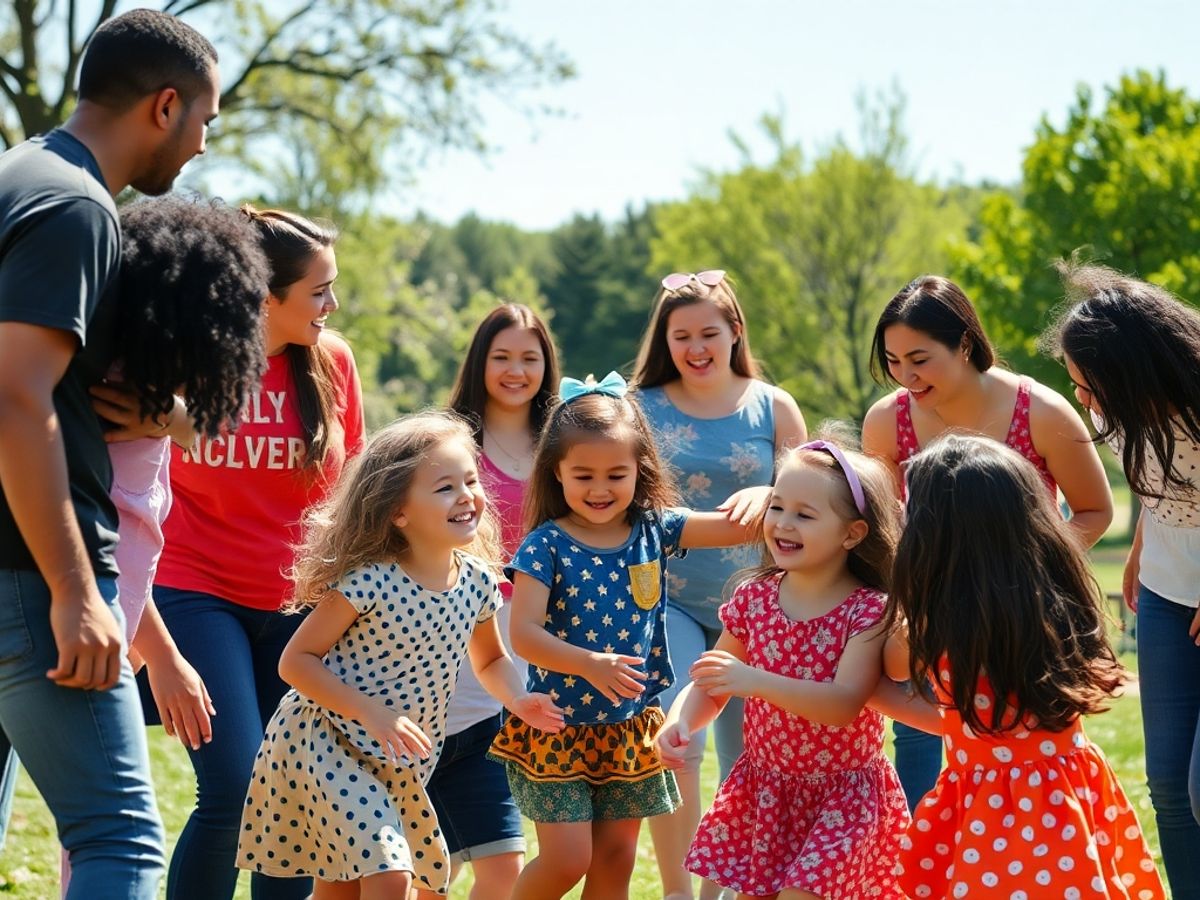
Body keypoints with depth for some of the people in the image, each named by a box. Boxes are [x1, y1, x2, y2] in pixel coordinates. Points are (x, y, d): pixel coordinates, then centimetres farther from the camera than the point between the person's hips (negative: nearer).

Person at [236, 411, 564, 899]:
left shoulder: (476, 582, -3)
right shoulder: (369, 583, -21)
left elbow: (490, 659, 16)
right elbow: (296, 660, -17)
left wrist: (517, 699, -5)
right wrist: (373, 713, -26)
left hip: (397, 764, 7)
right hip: (327, 743, -7)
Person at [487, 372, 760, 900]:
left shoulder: (655, 531, -1)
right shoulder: (547, 546, -13)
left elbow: (739, 528, -6)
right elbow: (524, 633, -21)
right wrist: (591, 664, -34)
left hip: (629, 731, 4)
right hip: (560, 728, -4)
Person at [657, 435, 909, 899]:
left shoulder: (868, 611, -17)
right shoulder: (754, 596, -3)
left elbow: (844, 705, -30)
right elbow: (711, 686, 4)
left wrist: (755, 681, -41)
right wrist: (679, 723, -18)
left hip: (841, 792, -5)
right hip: (762, 787, 5)